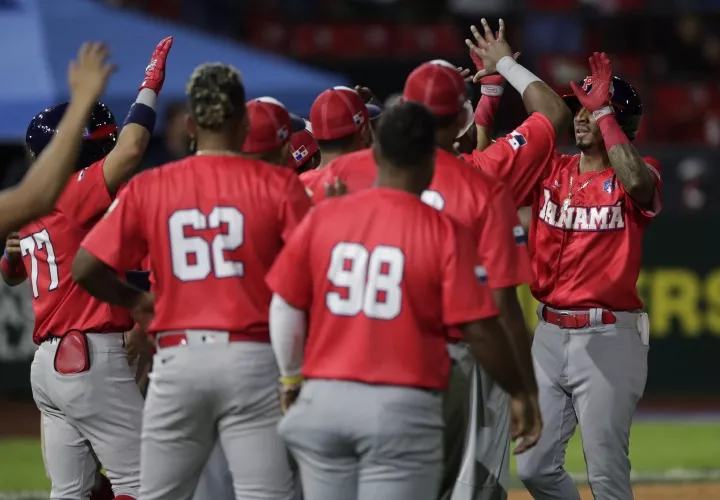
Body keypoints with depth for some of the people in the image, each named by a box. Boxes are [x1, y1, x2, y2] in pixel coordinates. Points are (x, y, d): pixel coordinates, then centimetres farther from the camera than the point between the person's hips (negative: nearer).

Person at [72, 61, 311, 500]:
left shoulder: (148, 188, 4)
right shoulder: (277, 185, -2)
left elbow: (86, 269, 2)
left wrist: (134, 301, 20)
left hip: (179, 360, 2)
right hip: (252, 361, -2)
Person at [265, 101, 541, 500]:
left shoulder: (322, 218, 3)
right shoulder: (445, 232, -7)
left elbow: (284, 309, 6)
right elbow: (479, 330, -9)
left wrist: (291, 378, 21)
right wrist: (520, 392, 5)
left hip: (323, 397, 4)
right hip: (402, 407, -4)